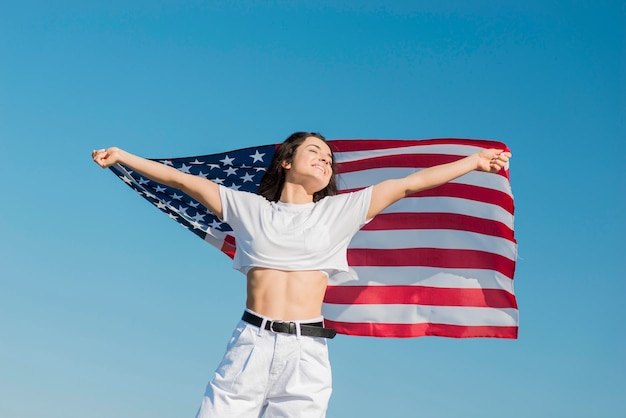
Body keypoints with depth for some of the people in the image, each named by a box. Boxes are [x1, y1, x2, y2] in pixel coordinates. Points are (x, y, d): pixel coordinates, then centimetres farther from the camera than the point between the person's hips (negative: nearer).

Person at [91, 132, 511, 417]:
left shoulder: (339, 210, 13)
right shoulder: (249, 208, 13)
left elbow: (411, 183, 12)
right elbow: (182, 179, 15)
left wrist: (475, 162, 13)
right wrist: (121, 155, 15)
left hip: (307, 352, 0)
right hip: (251, 343, 0)